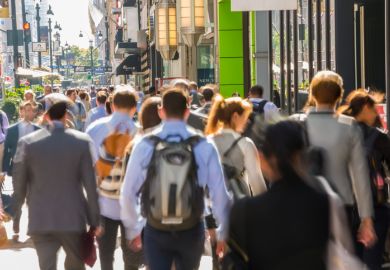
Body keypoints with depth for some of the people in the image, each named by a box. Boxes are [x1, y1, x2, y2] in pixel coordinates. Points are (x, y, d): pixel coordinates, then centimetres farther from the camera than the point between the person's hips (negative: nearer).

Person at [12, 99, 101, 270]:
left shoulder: (27, 142, -5)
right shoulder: (82, 141, -6)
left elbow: (19, 184, -1)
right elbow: (90, 185, -5)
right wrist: (94, 221, 3)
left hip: (40, 221, 0)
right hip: (74, 219, 0)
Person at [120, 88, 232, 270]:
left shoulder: (145, 145, -9)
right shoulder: (204, 146, -11)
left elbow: (128, 193, -5)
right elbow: (219, 193, -9)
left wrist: (133, 230, 11)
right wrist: (223, 233, 5)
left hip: (155, 229, -1)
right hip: (192, 230, 1)